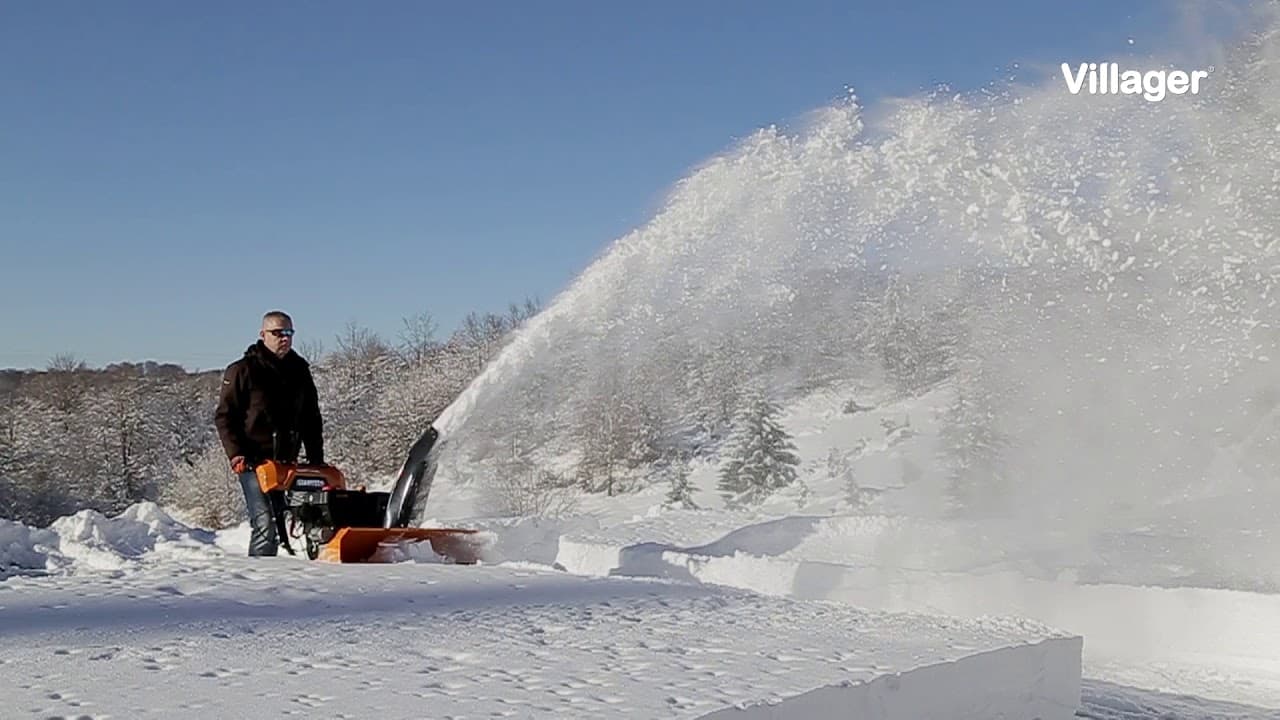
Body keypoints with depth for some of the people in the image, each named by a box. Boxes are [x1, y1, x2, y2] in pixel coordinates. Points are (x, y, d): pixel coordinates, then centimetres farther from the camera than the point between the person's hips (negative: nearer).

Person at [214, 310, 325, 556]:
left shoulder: (299, 370, 14)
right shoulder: (242, 371, -1)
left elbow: (311, 418, 20)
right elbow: (224, 416, -1)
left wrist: (316, 459, 13)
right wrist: (236, 454, -12)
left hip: (286, 462, 5)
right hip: (254, 462, -5)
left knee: (278, 521, 7)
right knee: (264, 524, -15)